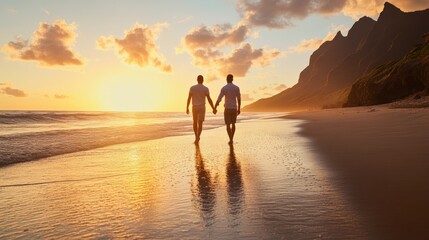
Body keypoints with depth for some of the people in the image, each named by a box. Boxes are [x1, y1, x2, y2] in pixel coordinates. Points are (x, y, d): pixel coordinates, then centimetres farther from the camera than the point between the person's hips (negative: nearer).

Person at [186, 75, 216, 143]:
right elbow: (209, 99, -8)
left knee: (195, 122, 18)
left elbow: (189, 98, -2)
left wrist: (187, 108, 6)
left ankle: (197, 137, 21)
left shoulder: (192, 88, -2)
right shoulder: (206, 88, -5)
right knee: (200, 124, 0)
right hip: (202, 108, -1)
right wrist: (213, 109, -1)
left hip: (194, 108, 1)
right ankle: (197, 138, -14)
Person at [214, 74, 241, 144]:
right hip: (234, 108, 3)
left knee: (228, 125, 3)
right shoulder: (237, 88, 1)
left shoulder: (224, 88, -7)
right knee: (233, 124, 17)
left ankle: (230, 139, -6)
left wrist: (215, 108, 0)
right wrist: (239, 109, 12)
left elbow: (219, 99, -8)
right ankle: (232, 139, 19)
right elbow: (239, 99, 2)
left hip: (227, 109, -3)